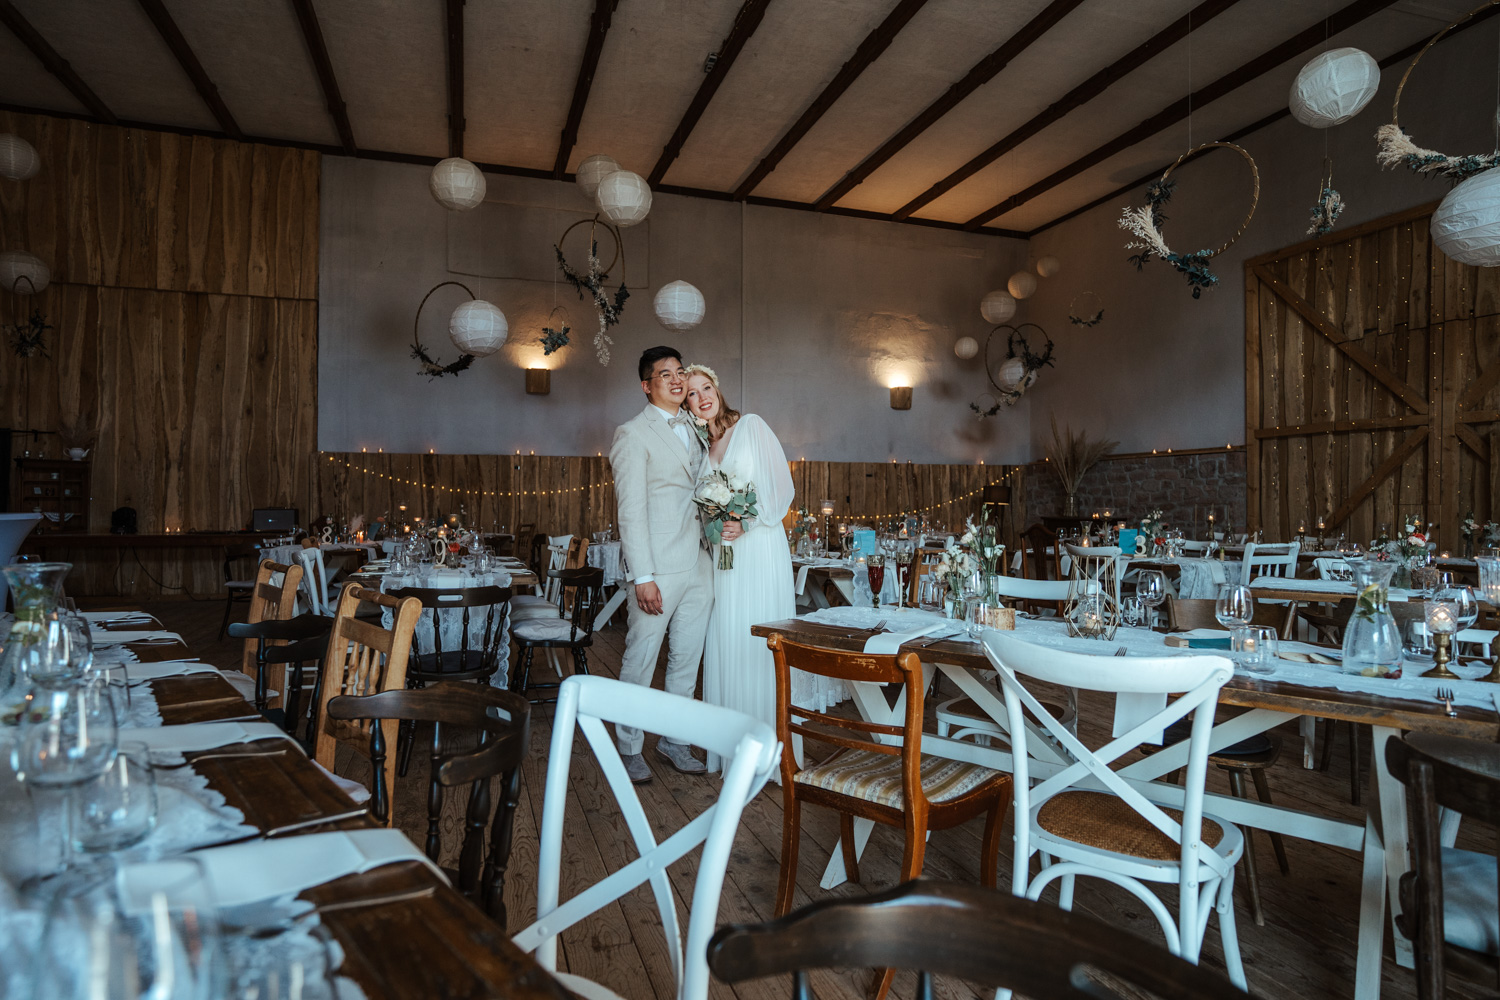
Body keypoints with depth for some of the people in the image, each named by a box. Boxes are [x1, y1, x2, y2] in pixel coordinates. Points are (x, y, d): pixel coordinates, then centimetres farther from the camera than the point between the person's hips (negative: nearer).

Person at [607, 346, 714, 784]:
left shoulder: (692, 429, 16)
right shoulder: (633, 434, -6)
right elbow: (631, 509, -13)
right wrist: (642, 576, -18)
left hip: (699, 563, 7)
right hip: (659, 568, -7)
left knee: (687, 659, 14)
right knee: (640, 661, 3)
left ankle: (674, 740, 29)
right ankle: (629, 748, 19)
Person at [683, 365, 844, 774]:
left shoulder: (751, 426, -2)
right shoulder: (701, 445, 14)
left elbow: (782, 485, -7)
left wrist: (747, 524, -16)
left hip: (759, 547, -5)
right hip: (723, 553, 5)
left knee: (760, 643, -4)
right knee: (725, 643, 5)